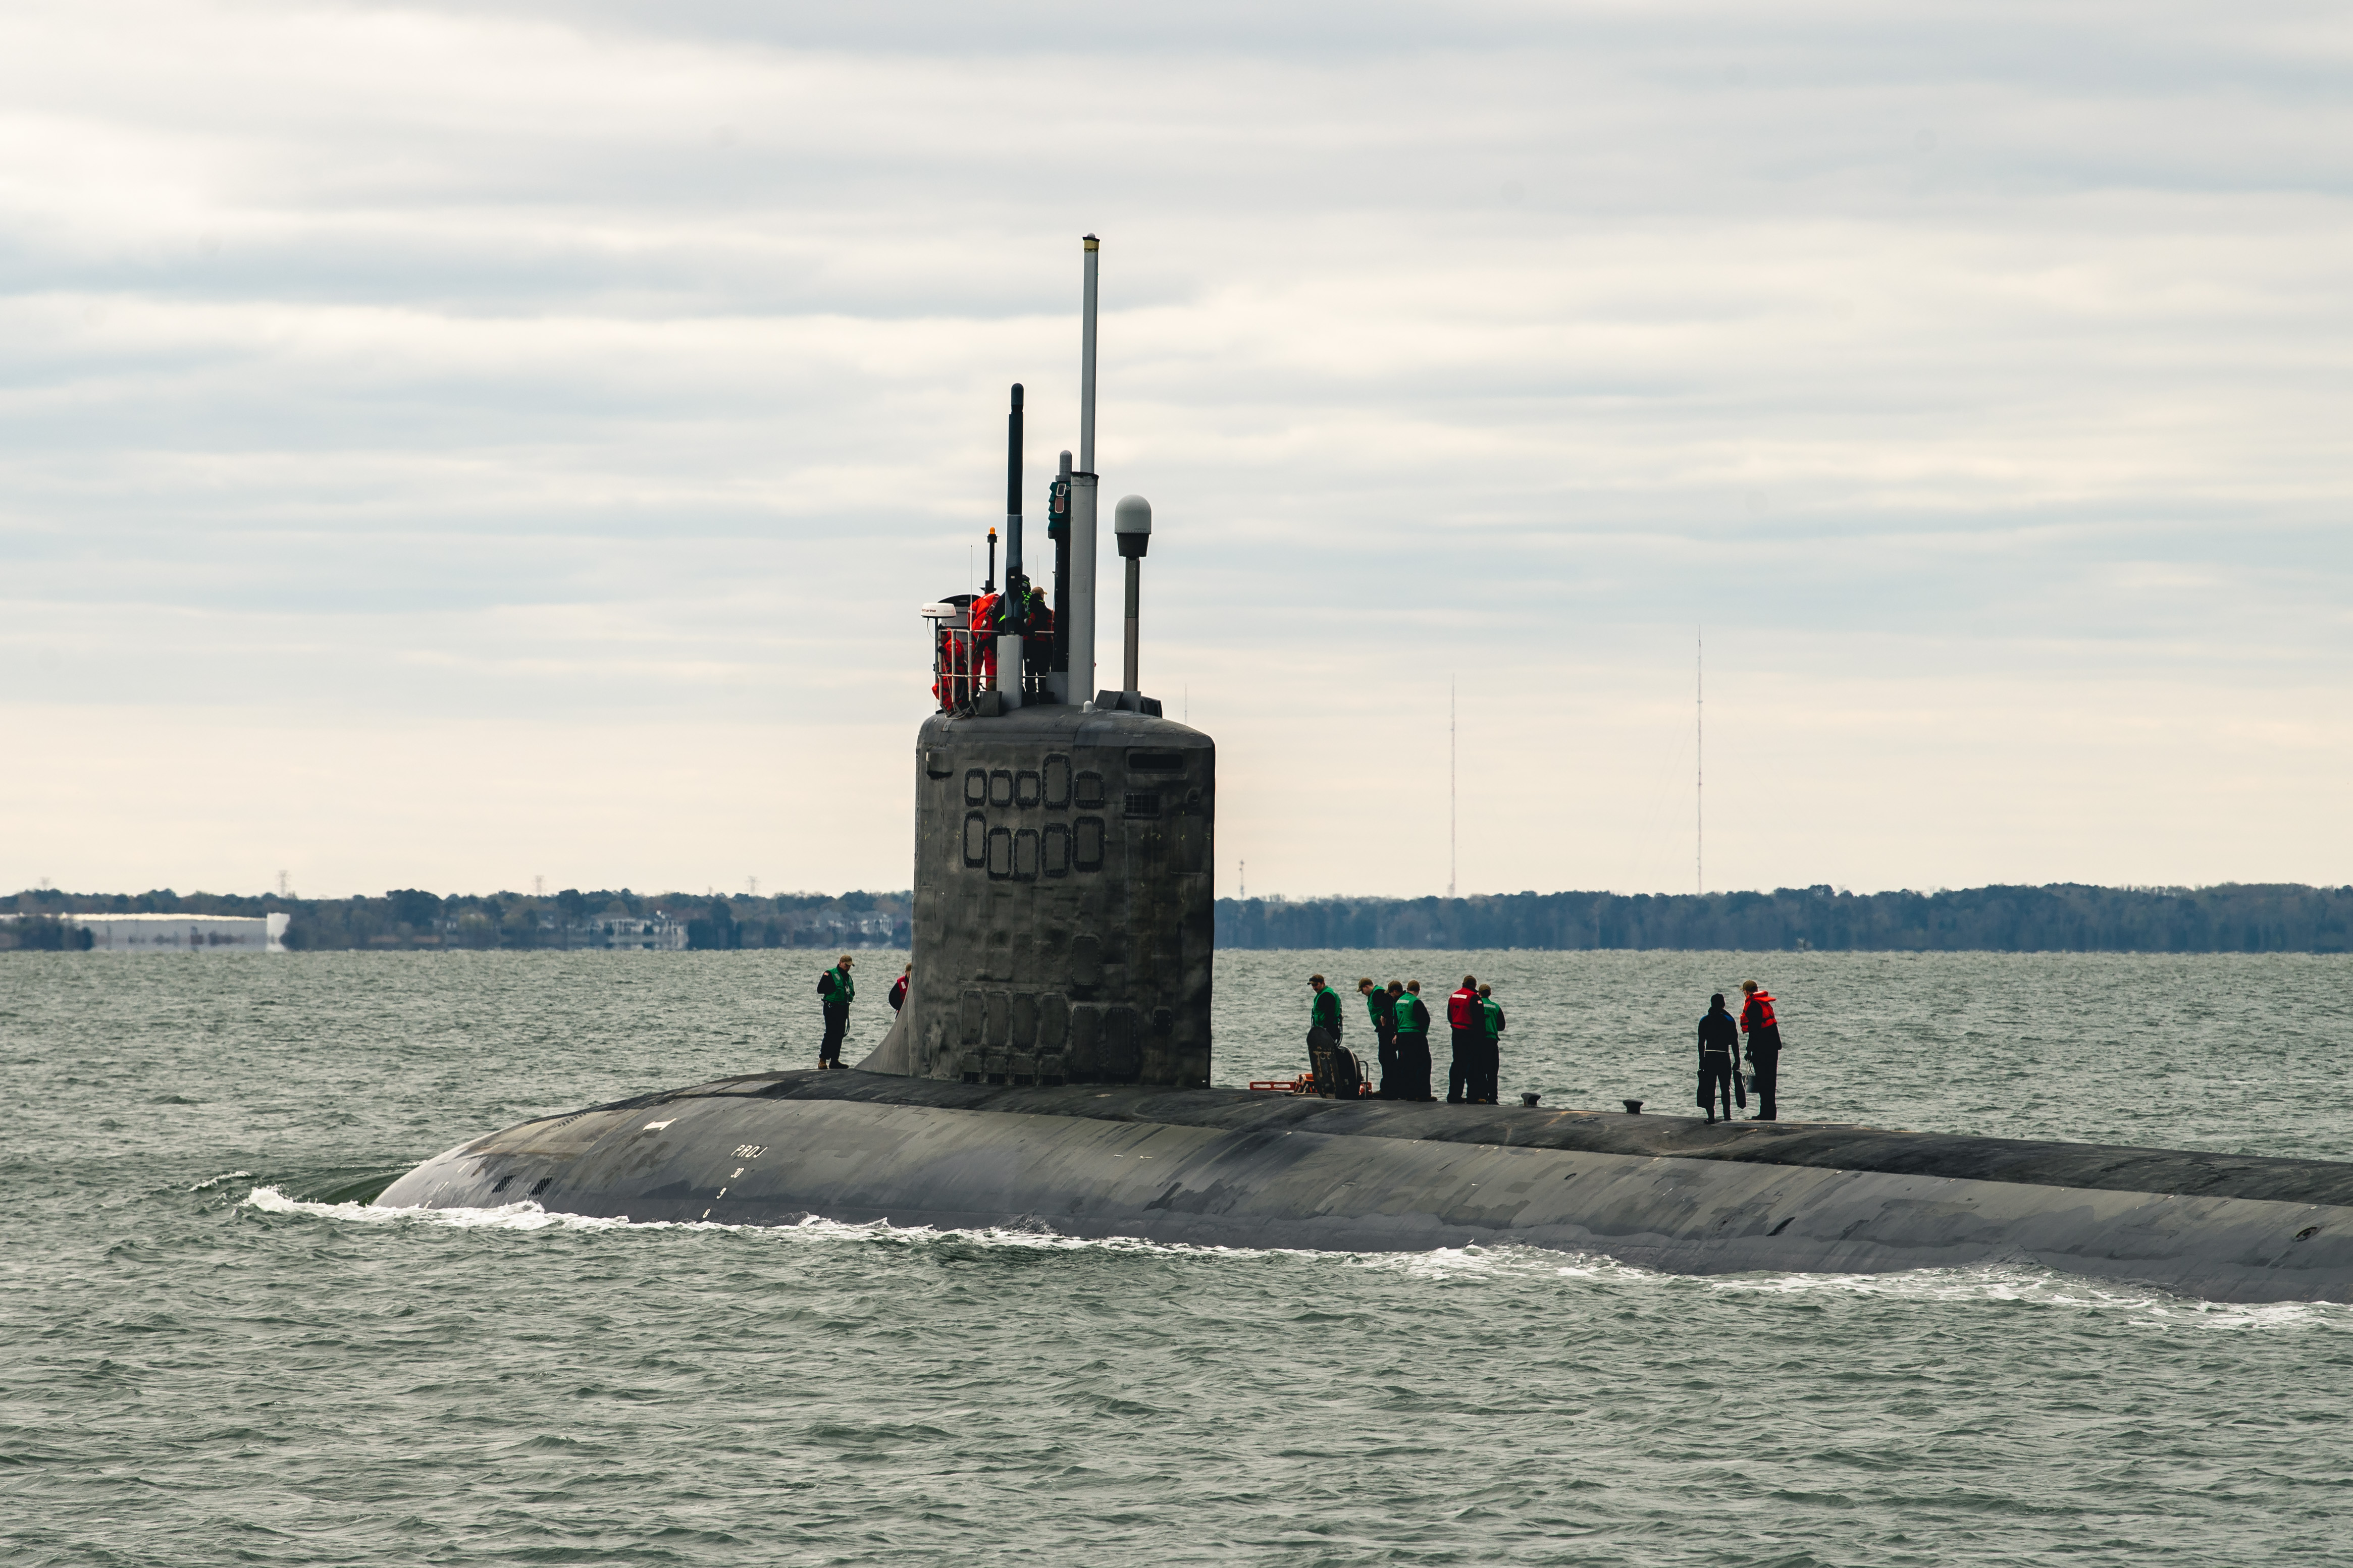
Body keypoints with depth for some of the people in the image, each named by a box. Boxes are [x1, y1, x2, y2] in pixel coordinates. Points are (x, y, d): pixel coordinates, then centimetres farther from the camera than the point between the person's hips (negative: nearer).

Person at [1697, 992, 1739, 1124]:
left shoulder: (1704, 1021, 2)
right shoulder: (1729, 1020, -1)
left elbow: (1701, 1044, 2)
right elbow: (1735, 1044, 0)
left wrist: (1701, 1063, 6)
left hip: (1709, 1058, 1)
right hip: (1724, 1058, -1)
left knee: (1709, 1089, 4)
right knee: (1725, 1089, 10)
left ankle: (1711, 1117, -2)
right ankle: (1727, 1117, 7)